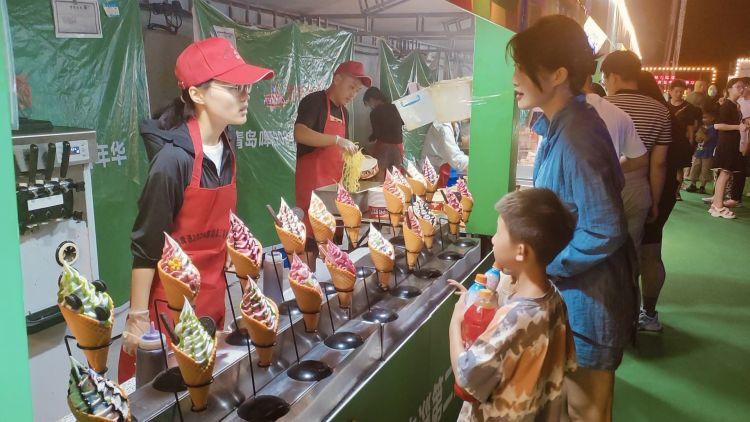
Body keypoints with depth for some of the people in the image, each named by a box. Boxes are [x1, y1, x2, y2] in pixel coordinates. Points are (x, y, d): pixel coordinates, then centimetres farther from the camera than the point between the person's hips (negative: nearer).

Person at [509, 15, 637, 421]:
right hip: (572, 292, 9)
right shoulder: (564, 125, 5)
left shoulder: (575, 138, -27)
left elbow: (605, 233, -29)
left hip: (587, 300, -9)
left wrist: (541, 265, -18)